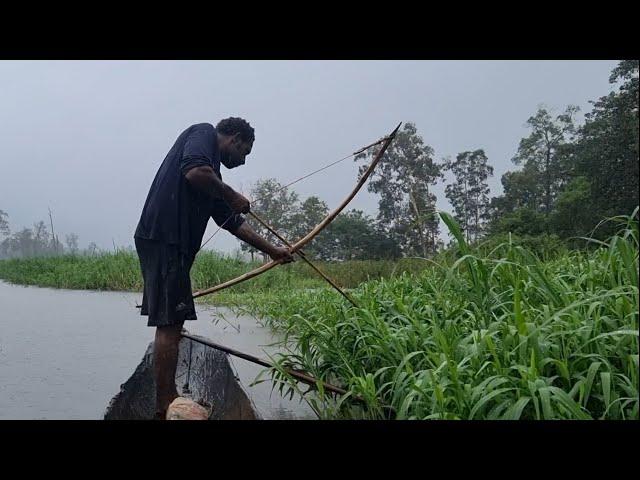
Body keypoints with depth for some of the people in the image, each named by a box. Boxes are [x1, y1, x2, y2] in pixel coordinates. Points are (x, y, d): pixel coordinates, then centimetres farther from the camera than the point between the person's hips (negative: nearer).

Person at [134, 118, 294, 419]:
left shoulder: (213, 173, 27)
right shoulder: (203, 133, 4)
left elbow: (234, 223, 31)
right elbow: (194, 171, -19)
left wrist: (273, 251, 33)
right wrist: (233, 197, -5)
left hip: (174, 245, 10)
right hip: (163, 238, -10)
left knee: (170, 326, 11)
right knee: (169, 325, -9)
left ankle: (168, 406, 17)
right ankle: (166, 408, -6)